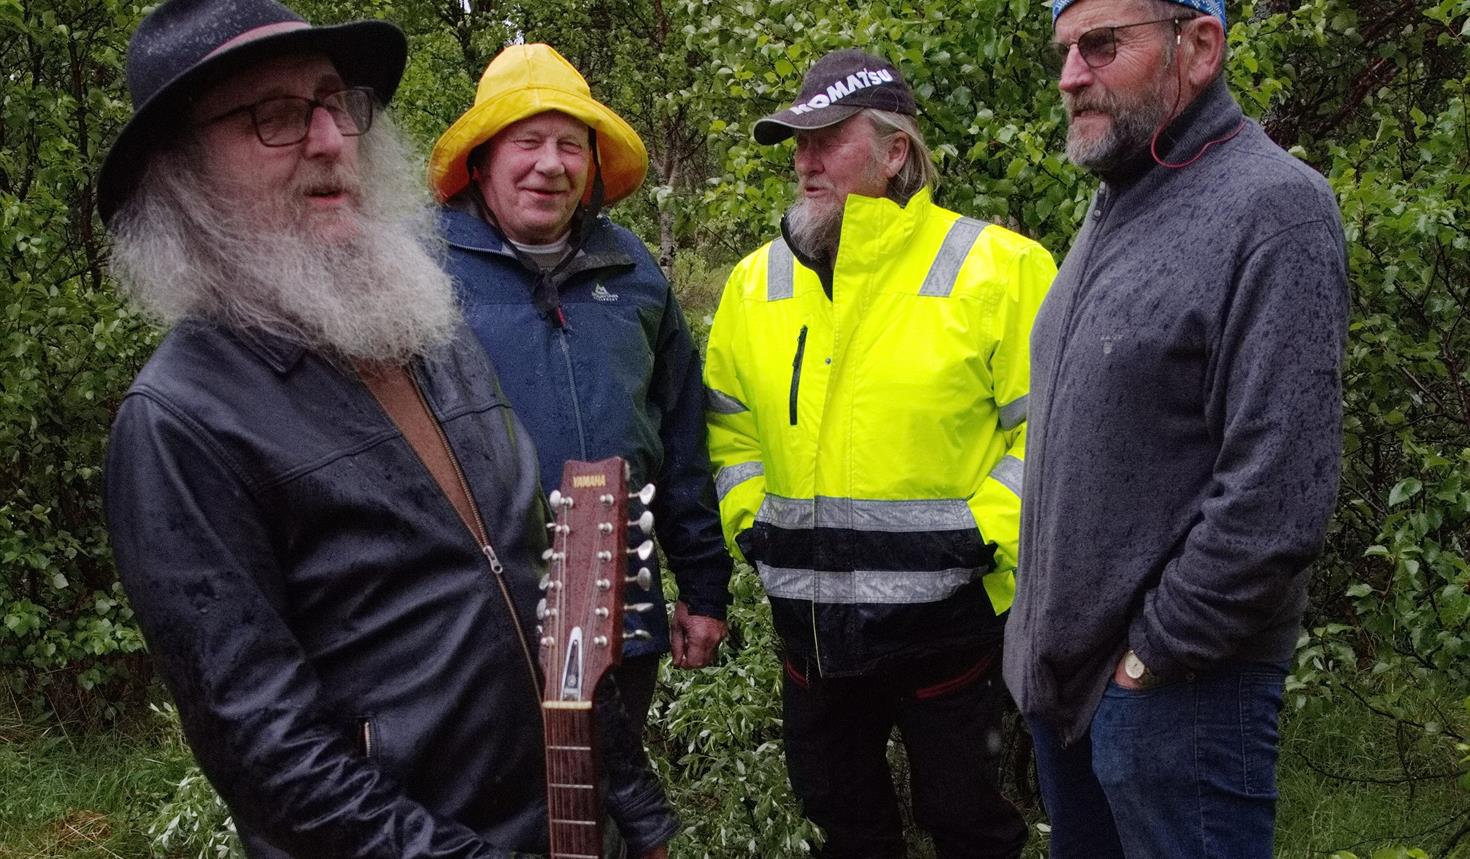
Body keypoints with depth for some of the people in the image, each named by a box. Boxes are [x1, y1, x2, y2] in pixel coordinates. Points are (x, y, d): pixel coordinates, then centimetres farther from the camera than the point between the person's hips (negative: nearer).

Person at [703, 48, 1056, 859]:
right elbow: (729, 424, 16)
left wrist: (988, 534, -15)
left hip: (946, 617, -4)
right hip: (809, 625, 5)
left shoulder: (994, 269, -10)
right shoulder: (756, 281, 5)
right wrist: (750, 517, 3)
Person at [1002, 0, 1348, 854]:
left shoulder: (1274, 207, -16)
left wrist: (1153, 652, -16)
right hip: (1062, 663, 8)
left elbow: (1277, 498, -22)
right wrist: (1044, 627, 11)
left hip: (1174, 687, -8)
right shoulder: (1116, 208, 10)